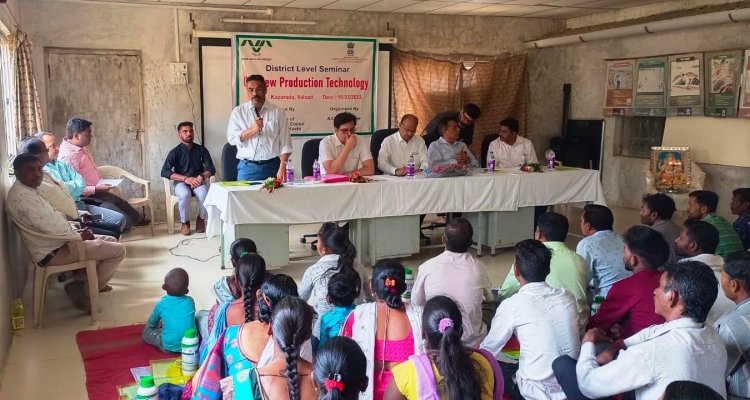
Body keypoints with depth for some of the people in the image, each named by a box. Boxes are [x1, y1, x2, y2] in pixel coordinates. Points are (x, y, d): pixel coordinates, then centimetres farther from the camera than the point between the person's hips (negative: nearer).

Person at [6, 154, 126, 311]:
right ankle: (86, 290, 3)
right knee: (118, 250, -10)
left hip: (58, 242, 11)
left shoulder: (29, 191, 10)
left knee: (111, 241, 18)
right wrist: (78, 236, -13)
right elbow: (50, 227, -28)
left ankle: (82, 279, 21)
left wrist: (76, 233, 3)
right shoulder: (21, 196, -23)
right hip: (53, 252, -10)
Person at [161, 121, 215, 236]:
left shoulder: (201, 150, 2)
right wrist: (186, 178, -24)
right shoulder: (175, 152, -4)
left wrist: (202, 177, -23)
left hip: (198, 181, 1)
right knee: (185, 194, -36)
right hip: (181, 182, -1)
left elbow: (211, 169, 0)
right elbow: (164, 172, -14)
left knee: (203, 193, -33)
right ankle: (185, 222, -11)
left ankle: (201, 219, -5)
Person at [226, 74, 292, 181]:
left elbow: (285, 144, 0)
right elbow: (231, 138, -2)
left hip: (272, 167, 0)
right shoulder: (238, 112, 6)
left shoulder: (278, 112, 4)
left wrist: (282, 168, -10)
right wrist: (252, 130, -16)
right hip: (247, 167, 0)